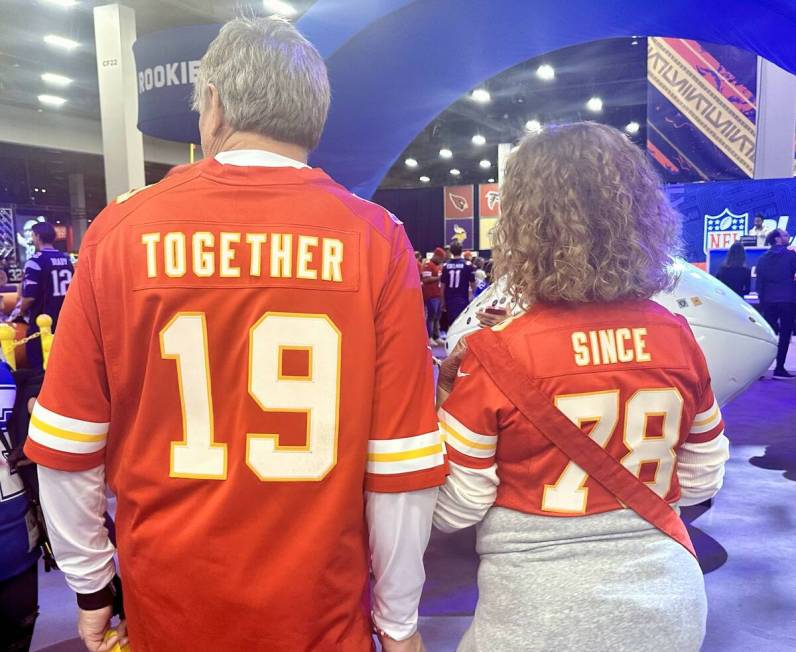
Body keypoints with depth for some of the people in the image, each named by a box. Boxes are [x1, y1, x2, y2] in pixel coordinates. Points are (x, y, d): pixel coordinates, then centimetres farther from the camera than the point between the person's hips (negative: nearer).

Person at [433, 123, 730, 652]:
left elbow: (454, 508, -13)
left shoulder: (495, 355, -21)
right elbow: (701, 480, 3)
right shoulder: (677, 337, -9)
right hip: (669, 605, 4)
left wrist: (449, 404, 0)